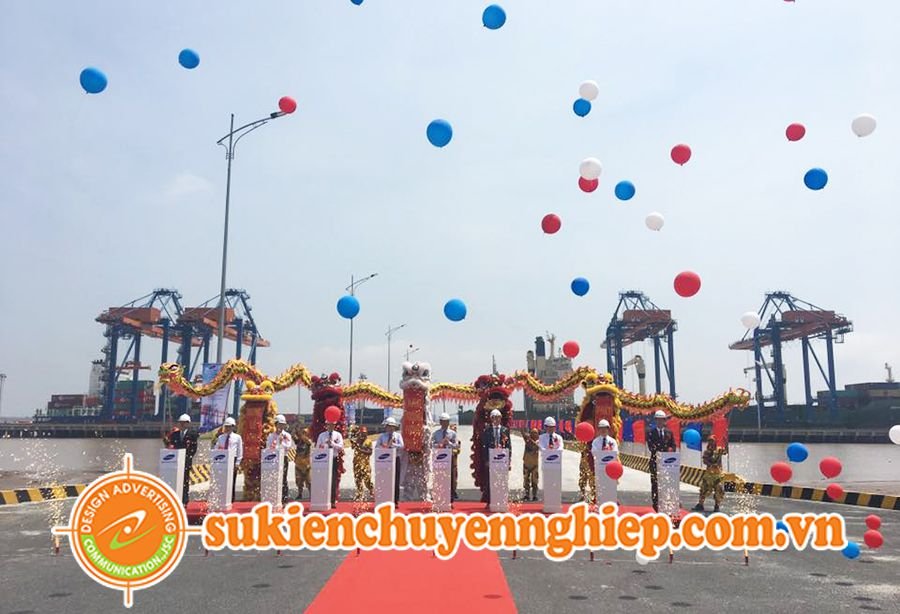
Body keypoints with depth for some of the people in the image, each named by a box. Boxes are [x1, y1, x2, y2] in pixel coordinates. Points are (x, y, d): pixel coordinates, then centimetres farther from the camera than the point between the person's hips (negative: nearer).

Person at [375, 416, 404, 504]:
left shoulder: (398, 435, 6)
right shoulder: (382, 436, 8)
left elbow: (401, 446, -7)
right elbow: (377, 446, -1)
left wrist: (392, 444, -16)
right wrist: (386, 446, -16)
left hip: (395, 459, 0)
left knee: (396, 480, 0)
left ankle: (395, 501, 6)